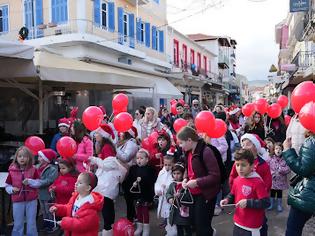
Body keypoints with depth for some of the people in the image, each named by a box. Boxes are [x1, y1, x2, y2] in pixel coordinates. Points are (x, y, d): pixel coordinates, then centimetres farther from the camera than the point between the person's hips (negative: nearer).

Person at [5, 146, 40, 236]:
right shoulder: (12, 171, -2)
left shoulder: (33, 169, -4)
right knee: (18, 224, 12)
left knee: (31, 223, 11)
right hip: (17, 201, 1)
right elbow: (7, 186, 5)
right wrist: (12, 189, -14)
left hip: (31, 200, -1)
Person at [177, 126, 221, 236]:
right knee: (194, 223, 19)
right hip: (194, 194, 8)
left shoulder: (205, 151, -21)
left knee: (202, 226, 1)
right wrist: (186, 179, -1)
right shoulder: (189, 152, 6)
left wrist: (197, 182, -23)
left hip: (205, 194, -8)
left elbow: (215, 176, -22)